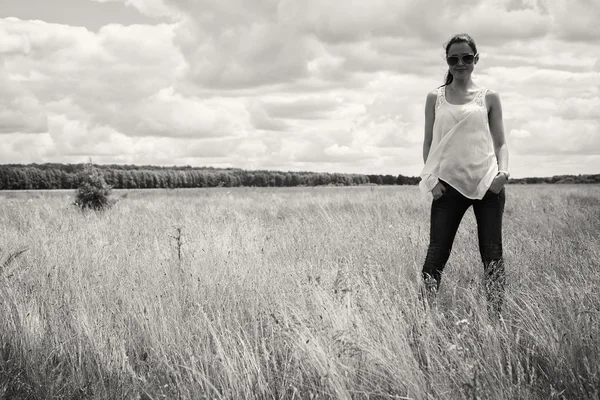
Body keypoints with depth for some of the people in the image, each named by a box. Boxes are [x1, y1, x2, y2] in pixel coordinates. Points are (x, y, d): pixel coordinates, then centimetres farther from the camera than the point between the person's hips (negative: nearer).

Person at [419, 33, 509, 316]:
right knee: (436, 254, -3)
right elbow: (428, 143, 11)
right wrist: (432, 178, -4)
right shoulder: (435, 98, 10)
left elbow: (500, 143, 9)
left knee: (492, 254, 1)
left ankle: (495, 315, 8)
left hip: (488, 183, 0)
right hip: (450, 184, 0)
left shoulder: (488, 98, 9)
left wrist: (503, 171, -10)